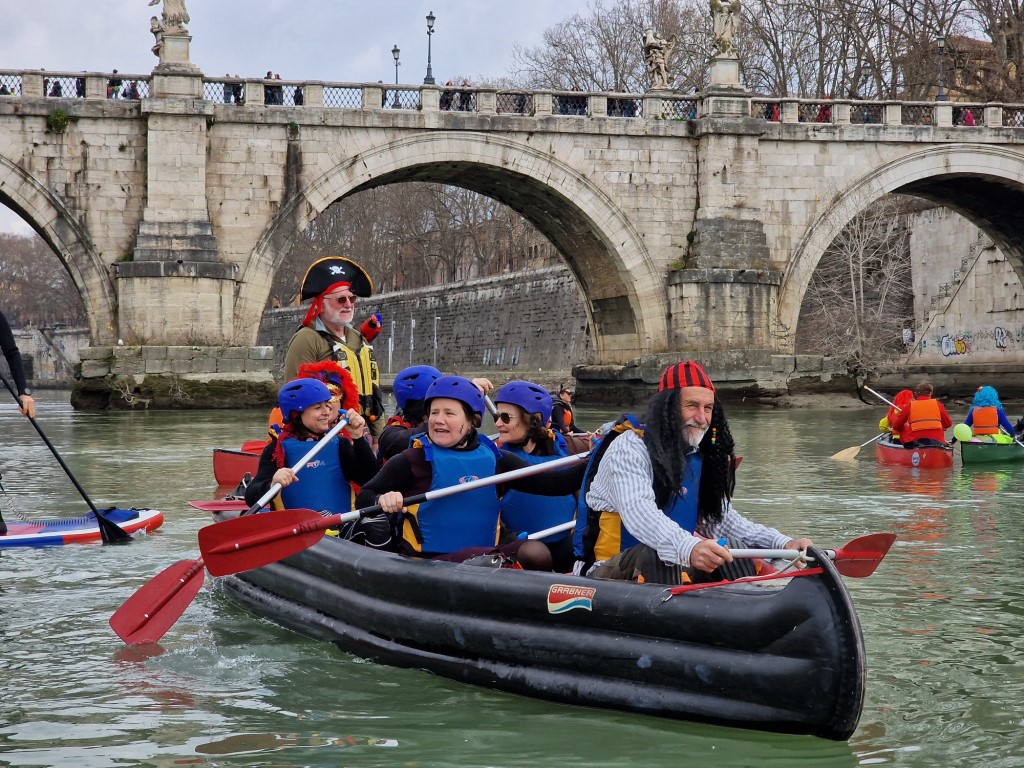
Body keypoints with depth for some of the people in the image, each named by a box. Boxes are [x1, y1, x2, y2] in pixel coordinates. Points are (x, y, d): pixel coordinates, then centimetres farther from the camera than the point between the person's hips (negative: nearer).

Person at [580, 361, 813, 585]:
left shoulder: (701, 458, 13)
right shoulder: (630, 448, -13)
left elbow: (722, 519, 12)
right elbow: (637, 510, -31)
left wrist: (783, 543, -4)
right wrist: (688, 548, -51)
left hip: (676, 570, 7)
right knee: (652, 556, -37)